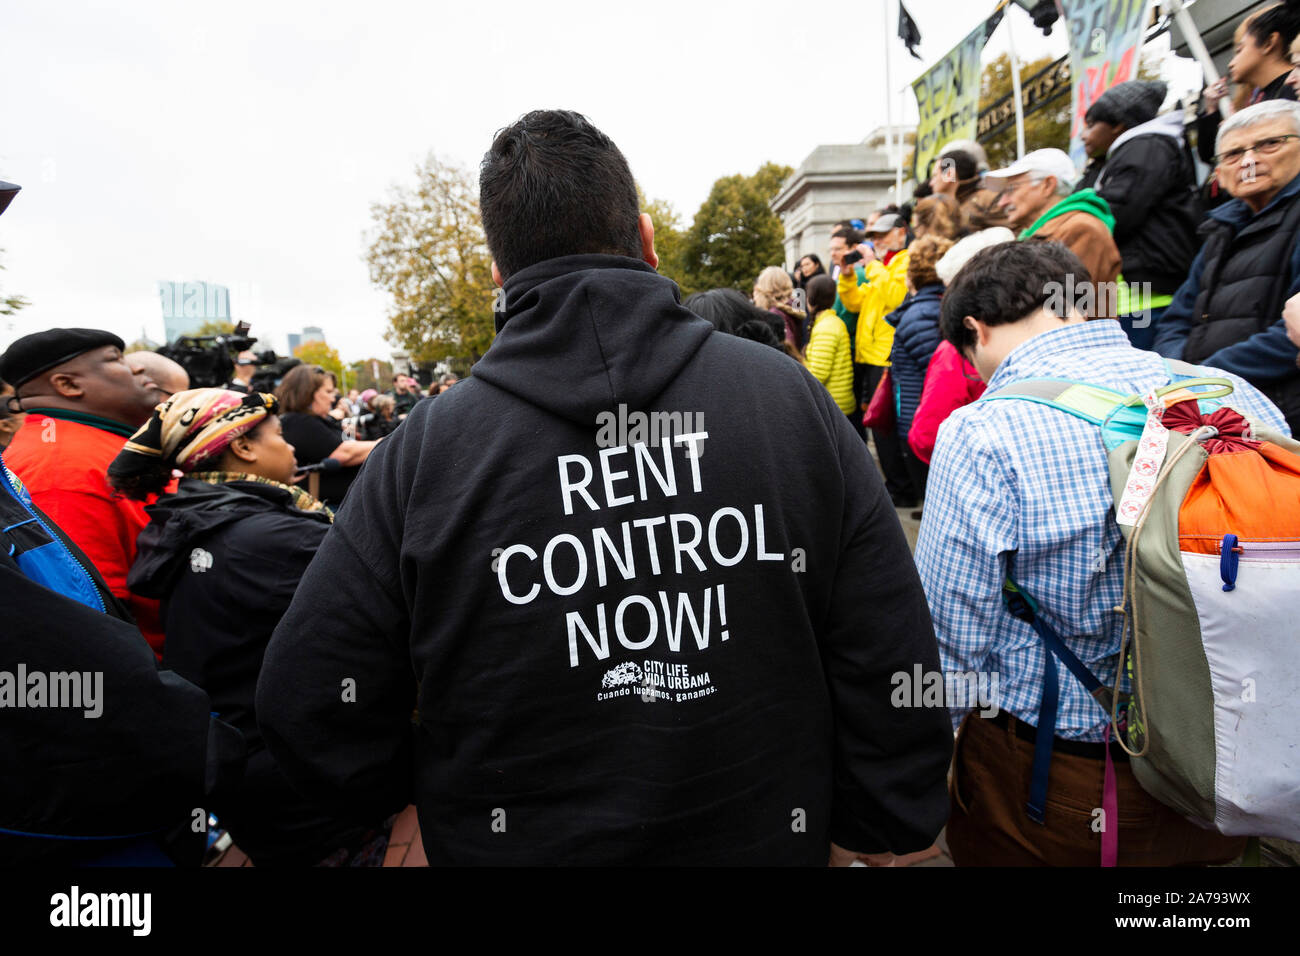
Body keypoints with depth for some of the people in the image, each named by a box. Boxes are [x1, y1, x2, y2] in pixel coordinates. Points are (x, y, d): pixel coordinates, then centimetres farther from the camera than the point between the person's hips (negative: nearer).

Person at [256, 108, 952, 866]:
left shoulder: (425, 450, -17)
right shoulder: (793, 398, -14)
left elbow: (308, 716, -11)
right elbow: (894, 681, -11)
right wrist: (868, 829, 3)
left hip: (528, 844, 0)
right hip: (771, 842, 2)